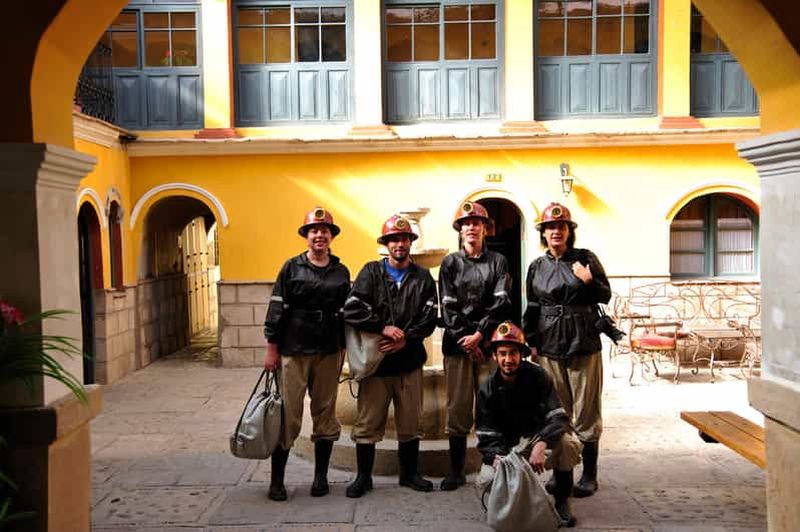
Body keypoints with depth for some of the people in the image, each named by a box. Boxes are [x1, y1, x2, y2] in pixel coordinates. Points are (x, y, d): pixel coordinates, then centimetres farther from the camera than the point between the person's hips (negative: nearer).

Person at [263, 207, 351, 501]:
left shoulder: (341, 272, 9)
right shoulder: (292, 267, 1)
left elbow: (346, 312, 13)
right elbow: (276, 308, -1)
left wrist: (342, 350, 8)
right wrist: (272, 348, -5)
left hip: (328, 353, 3)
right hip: (293, 352, -3)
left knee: (325, 414, 9)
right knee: (287, 415, -2)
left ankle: (321, 476, 22)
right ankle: (276, 479, 10)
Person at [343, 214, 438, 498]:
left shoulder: (423, 277, 7)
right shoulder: (371, 272, 0)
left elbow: (429, 319, -1)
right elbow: (352, 310, -11)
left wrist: (405, 339, -14)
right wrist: (383, 327, -17)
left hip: (410, 361, 2)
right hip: (375, 360, -2)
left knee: (410, 422, 11)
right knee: (367, 423, 3)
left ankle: (409, 472, 28)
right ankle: (363, 476, 19)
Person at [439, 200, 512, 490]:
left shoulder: (498, 262, 9)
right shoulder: (450, 263, 10)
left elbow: (501, 302, -1)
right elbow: (448, 306, 3)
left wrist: (479, 334, -11)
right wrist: (466, 340, -6)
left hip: (489, 342, 0)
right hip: (457, 343, 0)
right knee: (458, 407, 2)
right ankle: (456, 470, 11)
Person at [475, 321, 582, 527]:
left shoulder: (537, 376, -11)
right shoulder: (487, 390, -6)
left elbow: (558, 417, -19)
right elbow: (487, 437, -7)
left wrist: (541, 444, -37)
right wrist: (496, 458, -28)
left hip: (542, 438, -1)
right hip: (507, 447, 1)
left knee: (568, 442, -33)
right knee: (486, 481, -25)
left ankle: (562, 500, -7)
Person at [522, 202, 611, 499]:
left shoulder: (585, 259, 2)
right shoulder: (537, 267, 9)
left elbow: (606, 296, 6)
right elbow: (532, 308, 15)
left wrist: (589, 281, -13)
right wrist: (531, 342, 11)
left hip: (584, 344, -2)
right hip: (549, 346, 2)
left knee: (586, 412, 2)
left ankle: (589, 475, 13)